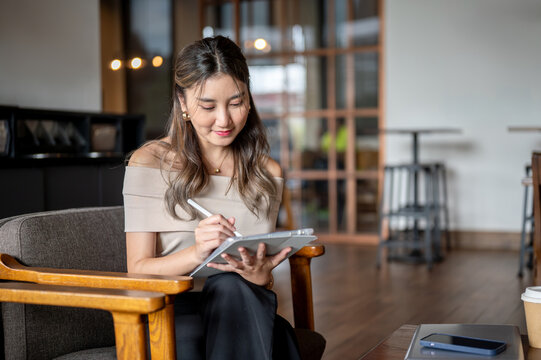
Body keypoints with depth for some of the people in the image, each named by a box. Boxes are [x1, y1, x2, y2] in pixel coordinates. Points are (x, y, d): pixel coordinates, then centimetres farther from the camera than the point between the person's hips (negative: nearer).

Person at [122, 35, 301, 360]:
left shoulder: (267, 173, 12)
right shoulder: (149, 162, 2)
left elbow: (264, 277, 13)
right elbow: (138, 270, -3)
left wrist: (260, 275, -14)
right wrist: (196, 254, -24)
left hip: (239, 309, 3)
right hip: (171, 311, -3)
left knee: (229, 287, -34)